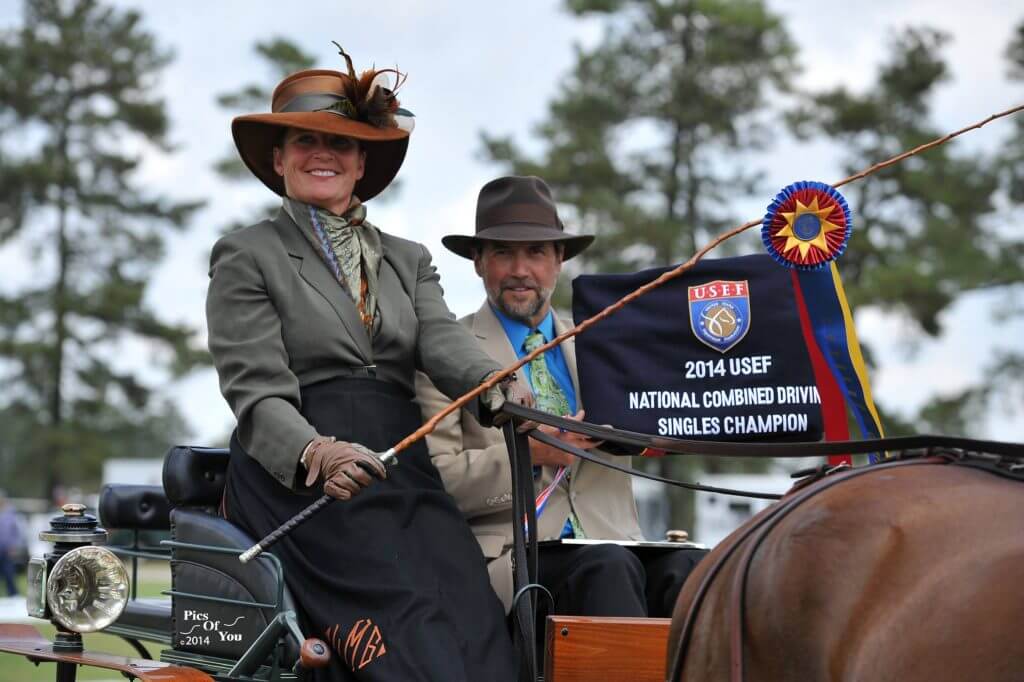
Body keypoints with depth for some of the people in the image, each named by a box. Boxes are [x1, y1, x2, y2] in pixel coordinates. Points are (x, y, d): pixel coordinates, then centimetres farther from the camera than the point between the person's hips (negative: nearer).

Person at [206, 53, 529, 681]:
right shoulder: (247, 257, 9)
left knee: (475, 627, -18)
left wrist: (498, 385, -19)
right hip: (297, 481, -4)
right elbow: (257, 393, -3)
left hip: (404, 473, 4)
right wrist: (316, 454, -24)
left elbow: (442, 341, 5)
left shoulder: (408, 260, 24)